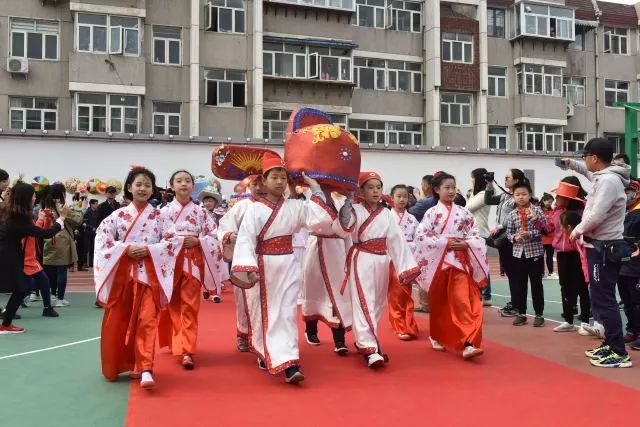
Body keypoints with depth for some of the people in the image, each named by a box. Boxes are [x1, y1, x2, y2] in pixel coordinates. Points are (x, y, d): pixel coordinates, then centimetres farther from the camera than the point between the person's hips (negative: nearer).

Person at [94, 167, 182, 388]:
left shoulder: (158, 216, 3)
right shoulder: (118, 215, 3)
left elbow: (173, 241, -1)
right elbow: (102, 237, -1)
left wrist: (149, 250, -13)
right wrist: (125, 249, -13)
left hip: (149, 273, -1)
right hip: (121, 272, 1)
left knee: (146, 320, -10)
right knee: (117, 321, 8)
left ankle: (144, 369, -8)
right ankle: (114, 366, 27)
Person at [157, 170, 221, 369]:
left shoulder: (201, 212, 4)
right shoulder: (164, 211, 3)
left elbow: (214, 236, 2)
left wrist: (197, 241, -12)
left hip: (193, 262, -1)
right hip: (171, 261, 1)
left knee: (189, 306, -3)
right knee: (173, 306, 9)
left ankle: (187, 350, -3)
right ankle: (177, 344, 26)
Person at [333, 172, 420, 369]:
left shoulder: (387, 214, 6)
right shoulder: (355, 210, -5)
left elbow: (397, 239, 3)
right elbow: (342, 230, -20)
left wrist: (406, 268, -1)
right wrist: (344, 215, -40)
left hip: (381, 262, 6)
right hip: (361, 261, -5)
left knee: (377, 304, 14)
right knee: (364, 305, -10)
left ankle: (363, 341, 32)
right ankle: (370, 349, -10)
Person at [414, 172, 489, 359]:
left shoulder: (463, 213, 6)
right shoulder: (432, 213, -3)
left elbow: (476, 234, 8)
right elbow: (421, 236, -12)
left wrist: (466, 244, -12)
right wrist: (445, 242, -16)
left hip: (461, 262, 2)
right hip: (439, 262, -1)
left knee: (463, 302, -9)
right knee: (439, 303, 12)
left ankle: (468, 343, -12)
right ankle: (438, 337, 31)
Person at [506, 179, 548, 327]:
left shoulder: (536, 210, -5)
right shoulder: (512, 214, 4)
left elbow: (544, 230, -10)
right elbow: (509, 233, 7)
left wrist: (530, 234, -22)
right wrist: (515, 237, -13)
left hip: (535, 253, -3)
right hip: (518, 254, 3)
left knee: (536, 284, 4)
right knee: (519, 285, 8)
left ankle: (539, 314, 15)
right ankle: (521, 314, 19)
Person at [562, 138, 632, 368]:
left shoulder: (609, 181, -18)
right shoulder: (603, 176, 12)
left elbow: (596, 216, -24)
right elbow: (590, 172, 38)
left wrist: (577, 230, -9)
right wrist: (571, 164, 36)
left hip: (604, 247, -10)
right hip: (600, 245, 10)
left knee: (604, 300, -7)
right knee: (601, 299, 16)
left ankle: (619, 353, -3)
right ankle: (611, 343, 25)